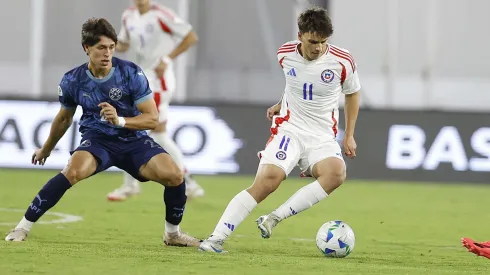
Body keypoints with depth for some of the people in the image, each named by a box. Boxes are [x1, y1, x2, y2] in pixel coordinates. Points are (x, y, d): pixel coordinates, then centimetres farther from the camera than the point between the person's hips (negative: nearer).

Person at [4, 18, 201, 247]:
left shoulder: (131, 73, -14)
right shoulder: (72, 81, -8)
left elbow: (152, 118, -14)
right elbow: (64, 118, 14)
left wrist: (120, 120, -31)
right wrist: (46, 149, 27)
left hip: (134, 139, 1)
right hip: (97, 140, -1)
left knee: (174, 176, -20)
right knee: (74, 171, -33)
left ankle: (172, 234, 8)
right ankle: (23, 227, -25)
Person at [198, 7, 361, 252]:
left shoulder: (342, 61, -9)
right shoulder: (285, 54, -3)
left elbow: (352, 93, 11)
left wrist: (349, 135, 9)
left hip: (322, 137, 0)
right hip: (288, 130, 0)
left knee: (336, 173, -33)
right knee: (267, 181, -25)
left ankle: (274, 219, -27)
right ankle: (216, 238, -26)